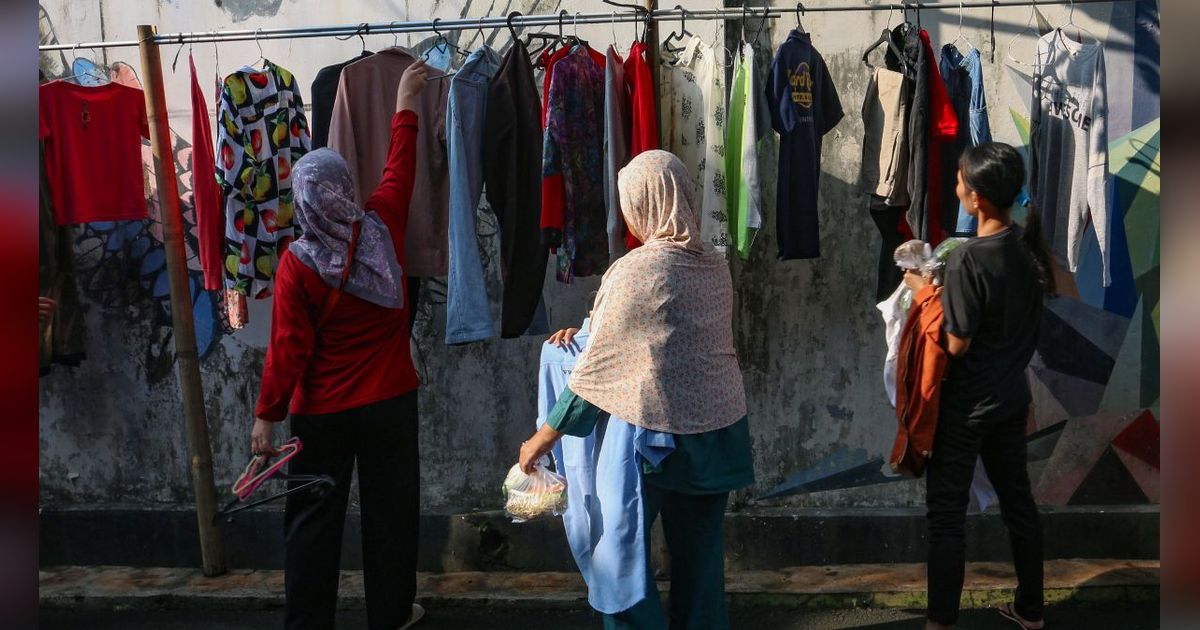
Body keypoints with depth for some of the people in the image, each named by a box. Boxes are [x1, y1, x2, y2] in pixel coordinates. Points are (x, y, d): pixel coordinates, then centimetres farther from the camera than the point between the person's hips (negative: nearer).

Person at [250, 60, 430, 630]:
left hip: (322, 413, -2)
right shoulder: (382, 229, -9)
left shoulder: (297, 264, -14)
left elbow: (288, 349, -13)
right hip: (389, 404, 2)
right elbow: (399, 169, 8)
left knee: (313, 519, 10)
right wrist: (405, 106, 21)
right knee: (389, 512, 13)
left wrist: (266, 416, -4)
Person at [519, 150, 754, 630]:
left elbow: (600, 367, -13)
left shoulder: (637, 271, -16)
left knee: (622, 548, 6)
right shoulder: (715, 264, 4)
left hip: (653, 433, -6)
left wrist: (547, 434, -4)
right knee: (700, 550, 14)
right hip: (718, 429, 7)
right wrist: (589, 330, 20)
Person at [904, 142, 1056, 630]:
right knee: (1018, 501, 19)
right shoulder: (1029, 244, -2)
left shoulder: (968, 259, -25)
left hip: (966, 406, -8)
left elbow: (956, 344, -21)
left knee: (946, 516, 3)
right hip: (1012, 397, 8)